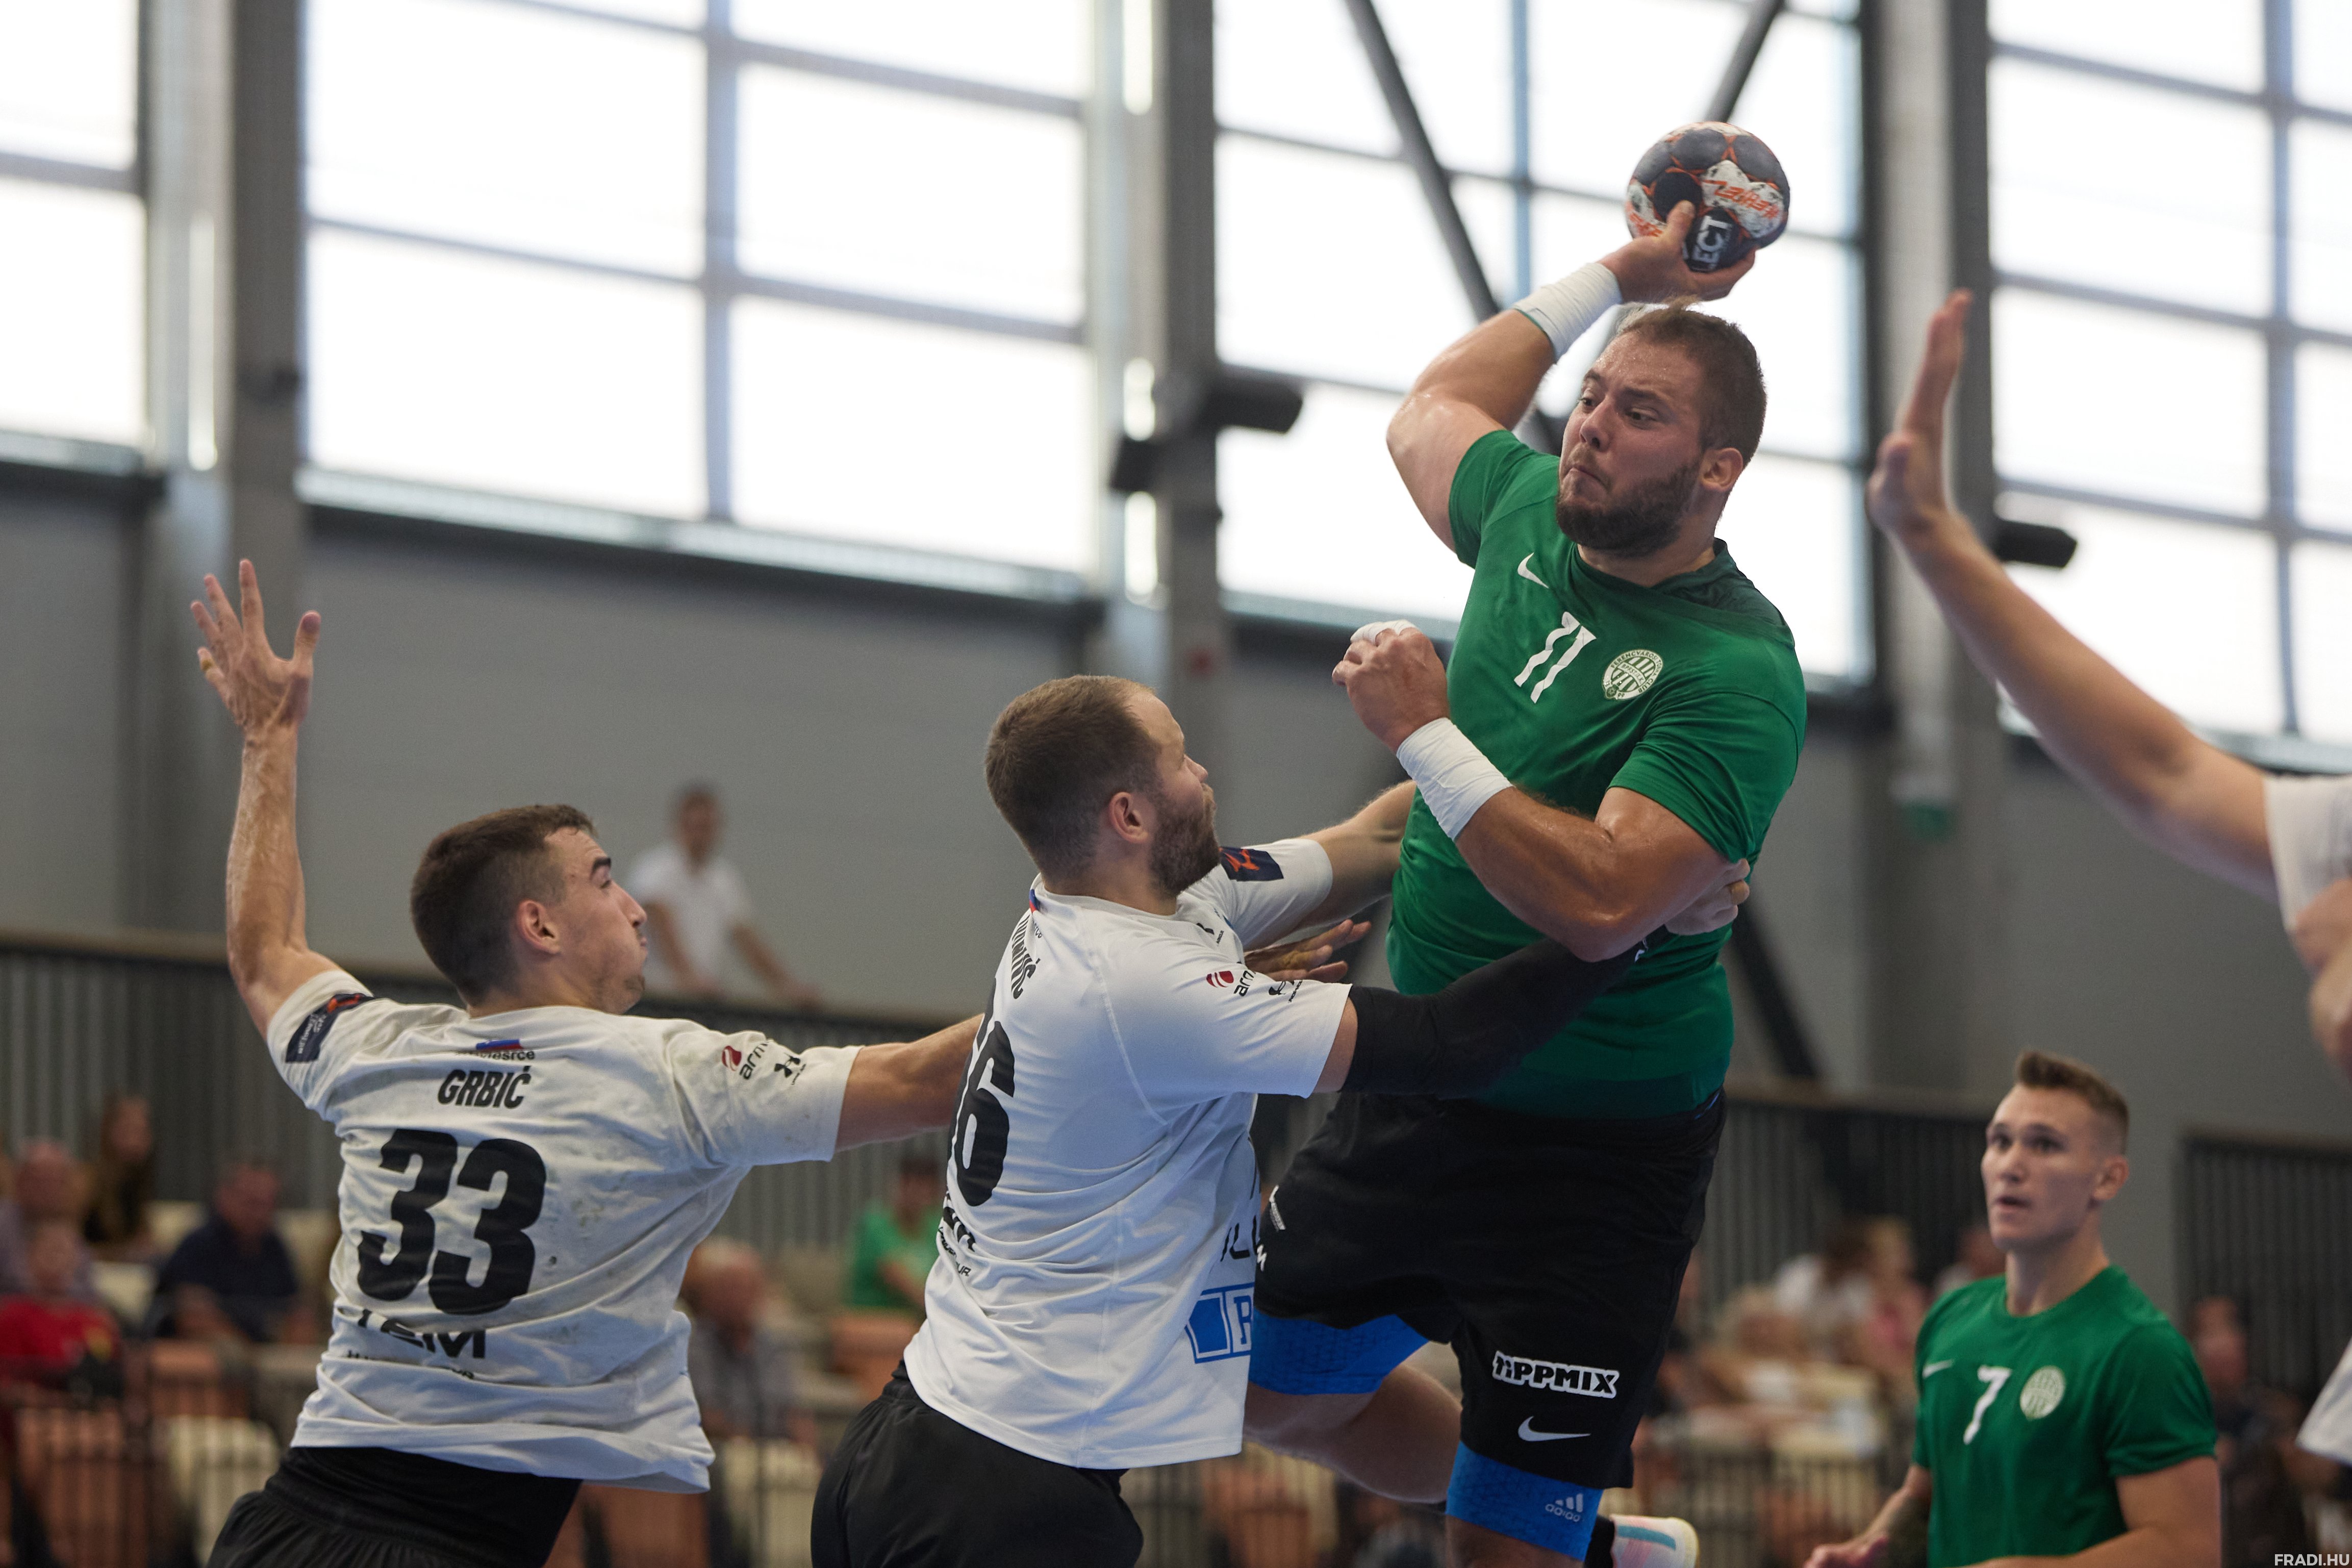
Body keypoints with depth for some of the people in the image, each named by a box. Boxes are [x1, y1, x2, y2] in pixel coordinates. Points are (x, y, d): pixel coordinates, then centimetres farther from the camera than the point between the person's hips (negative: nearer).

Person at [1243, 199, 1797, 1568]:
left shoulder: (1738, 674, -22)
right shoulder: (1533, 515, 1)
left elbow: (1601, 904, -33)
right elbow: (1432, 413, 26)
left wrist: (1424, 735, -28)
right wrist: (1620, 277, 20)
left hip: (1598, 1156, -8)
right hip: (1422, 1093, 8)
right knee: (1266, 1389, 22)